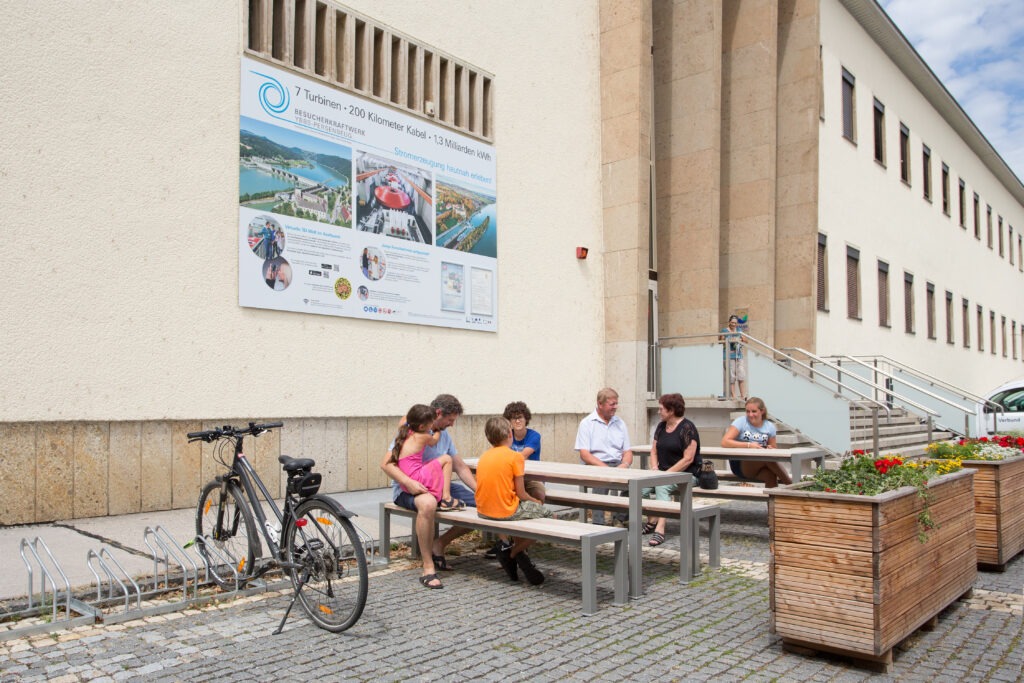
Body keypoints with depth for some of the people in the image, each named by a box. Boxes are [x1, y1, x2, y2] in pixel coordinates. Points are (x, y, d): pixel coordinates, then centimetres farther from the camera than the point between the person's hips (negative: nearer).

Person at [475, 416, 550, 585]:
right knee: (546, 514, 9)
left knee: (526, 506, 30)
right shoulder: (515, 456, -11)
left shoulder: (484, 456, 8)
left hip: (483, 512, 8)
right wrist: (535, 501, 13)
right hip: (505, 511, -7)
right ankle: (513, 552, 6)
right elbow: (521, 494, -9)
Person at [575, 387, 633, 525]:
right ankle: (598, 523, -27)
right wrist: (605, 467, -21)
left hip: (618, 465, 4)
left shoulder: (620, 423, 17)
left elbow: (628, 452, 14)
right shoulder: (587, 423, 2)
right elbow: (584, 454, -8)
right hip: (595, 466, -4)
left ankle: (621, 519, -13)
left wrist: (624, 464, -9)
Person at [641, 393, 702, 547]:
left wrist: (668, 473, -19)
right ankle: (651, 521, -2)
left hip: (686, 474, -7)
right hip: (663, 472, 7)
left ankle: (660, 529, -40)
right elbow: (654, 451, 16)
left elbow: (688, 459, -16)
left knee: (662, 485, -34)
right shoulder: (661, 426, 14)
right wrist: (655, 469, -3)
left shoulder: (687, 428, -10)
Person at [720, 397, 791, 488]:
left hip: (760, 465, 3)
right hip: (739, 465, -3)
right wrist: (749, 445, -25)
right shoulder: (740, 422, -6)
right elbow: (724, 442, -16)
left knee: (771, 475, -34)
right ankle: (791, 486, -19)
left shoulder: (770, 426, 6)